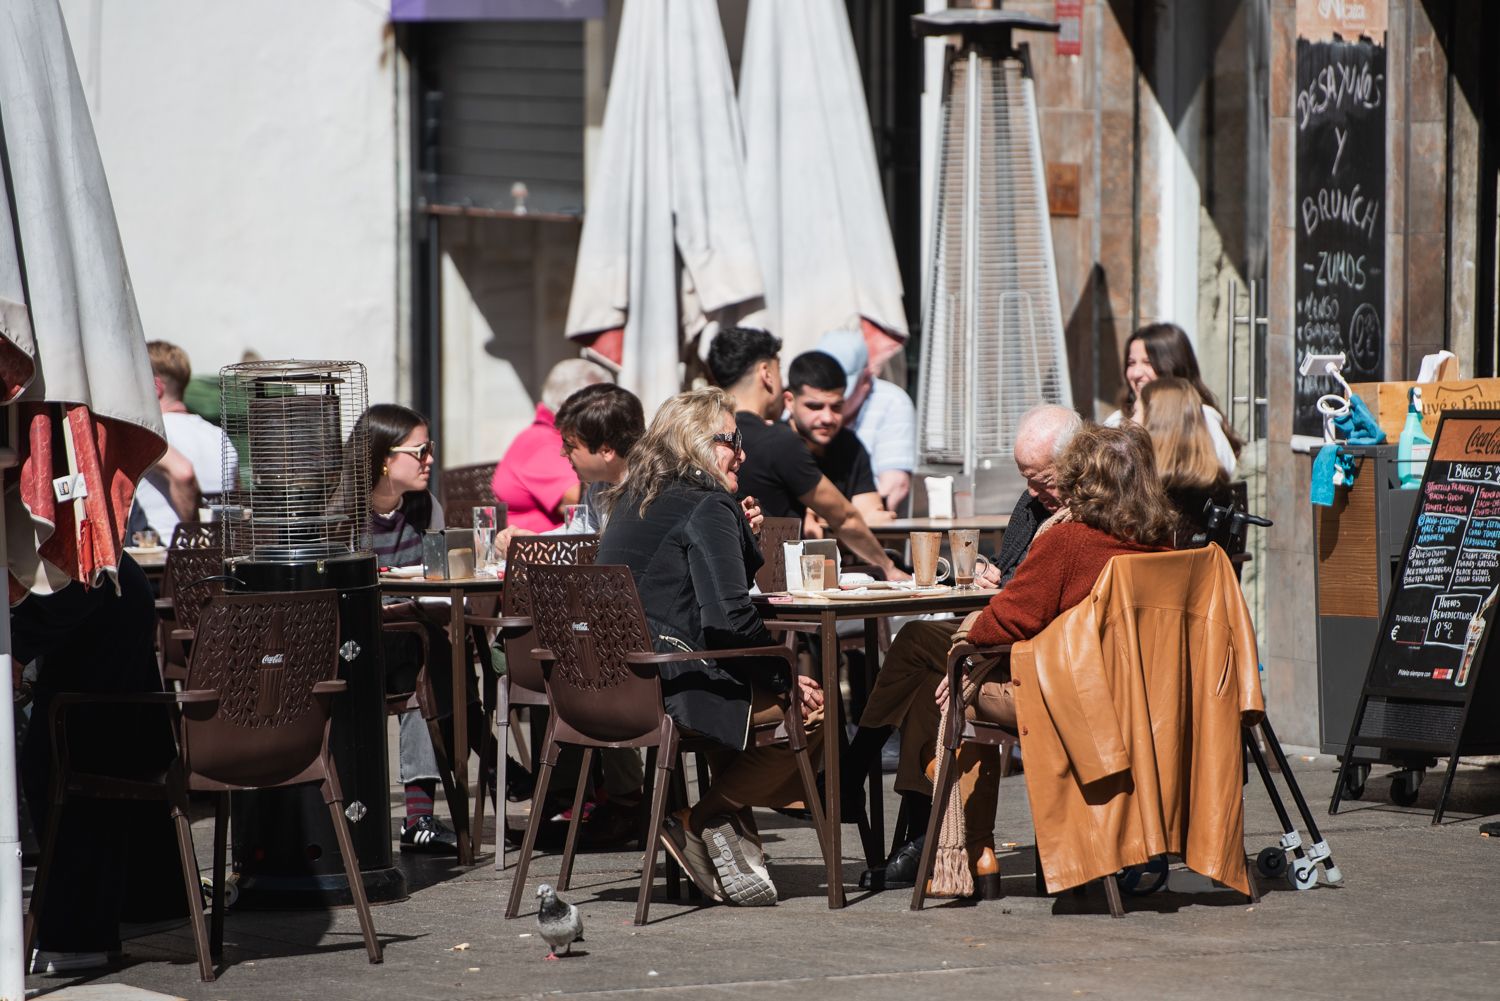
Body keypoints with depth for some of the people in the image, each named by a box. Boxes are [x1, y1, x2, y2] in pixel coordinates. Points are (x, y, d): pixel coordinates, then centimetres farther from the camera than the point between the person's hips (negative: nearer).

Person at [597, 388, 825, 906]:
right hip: (671, 686, -9)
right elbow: (729, 615, -19)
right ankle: (702, 819, 1)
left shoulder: (633, 502, 17)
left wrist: (740, 539, 19)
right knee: (812, 710, -2)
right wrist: (787, 678, -6)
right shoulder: (708, 505, -10)